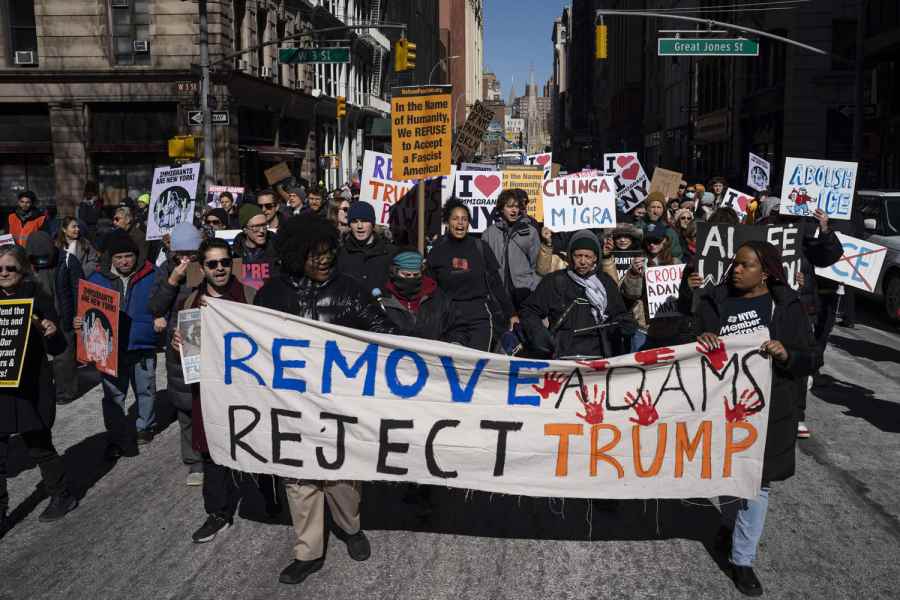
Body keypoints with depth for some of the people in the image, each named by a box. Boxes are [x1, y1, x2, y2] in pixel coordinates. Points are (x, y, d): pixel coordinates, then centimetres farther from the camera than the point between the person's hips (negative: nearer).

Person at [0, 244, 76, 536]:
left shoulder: (37, 297, -5)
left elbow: (57, 349, -3)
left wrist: (51, 332, -23)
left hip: (31, 387, -3)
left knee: (39, 446, 10)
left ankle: (62, 496, 30)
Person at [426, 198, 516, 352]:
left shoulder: (480, 247, 5)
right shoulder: (438, 251, 6)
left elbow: (496, 284, 8)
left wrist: (511, 313, 7)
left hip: (480, 315, -1)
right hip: (450, 317, 1)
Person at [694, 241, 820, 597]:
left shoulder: (786, 306, -3)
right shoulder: (715, 301, 0)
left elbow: (812, 359, -2)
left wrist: (786, 354, -23)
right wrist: (701, 341, -18)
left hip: (767, 411, -1)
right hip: (722, 407, 1)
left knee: (757, 482, 4)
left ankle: (742, 560, 17)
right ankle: (730, 524, 46)